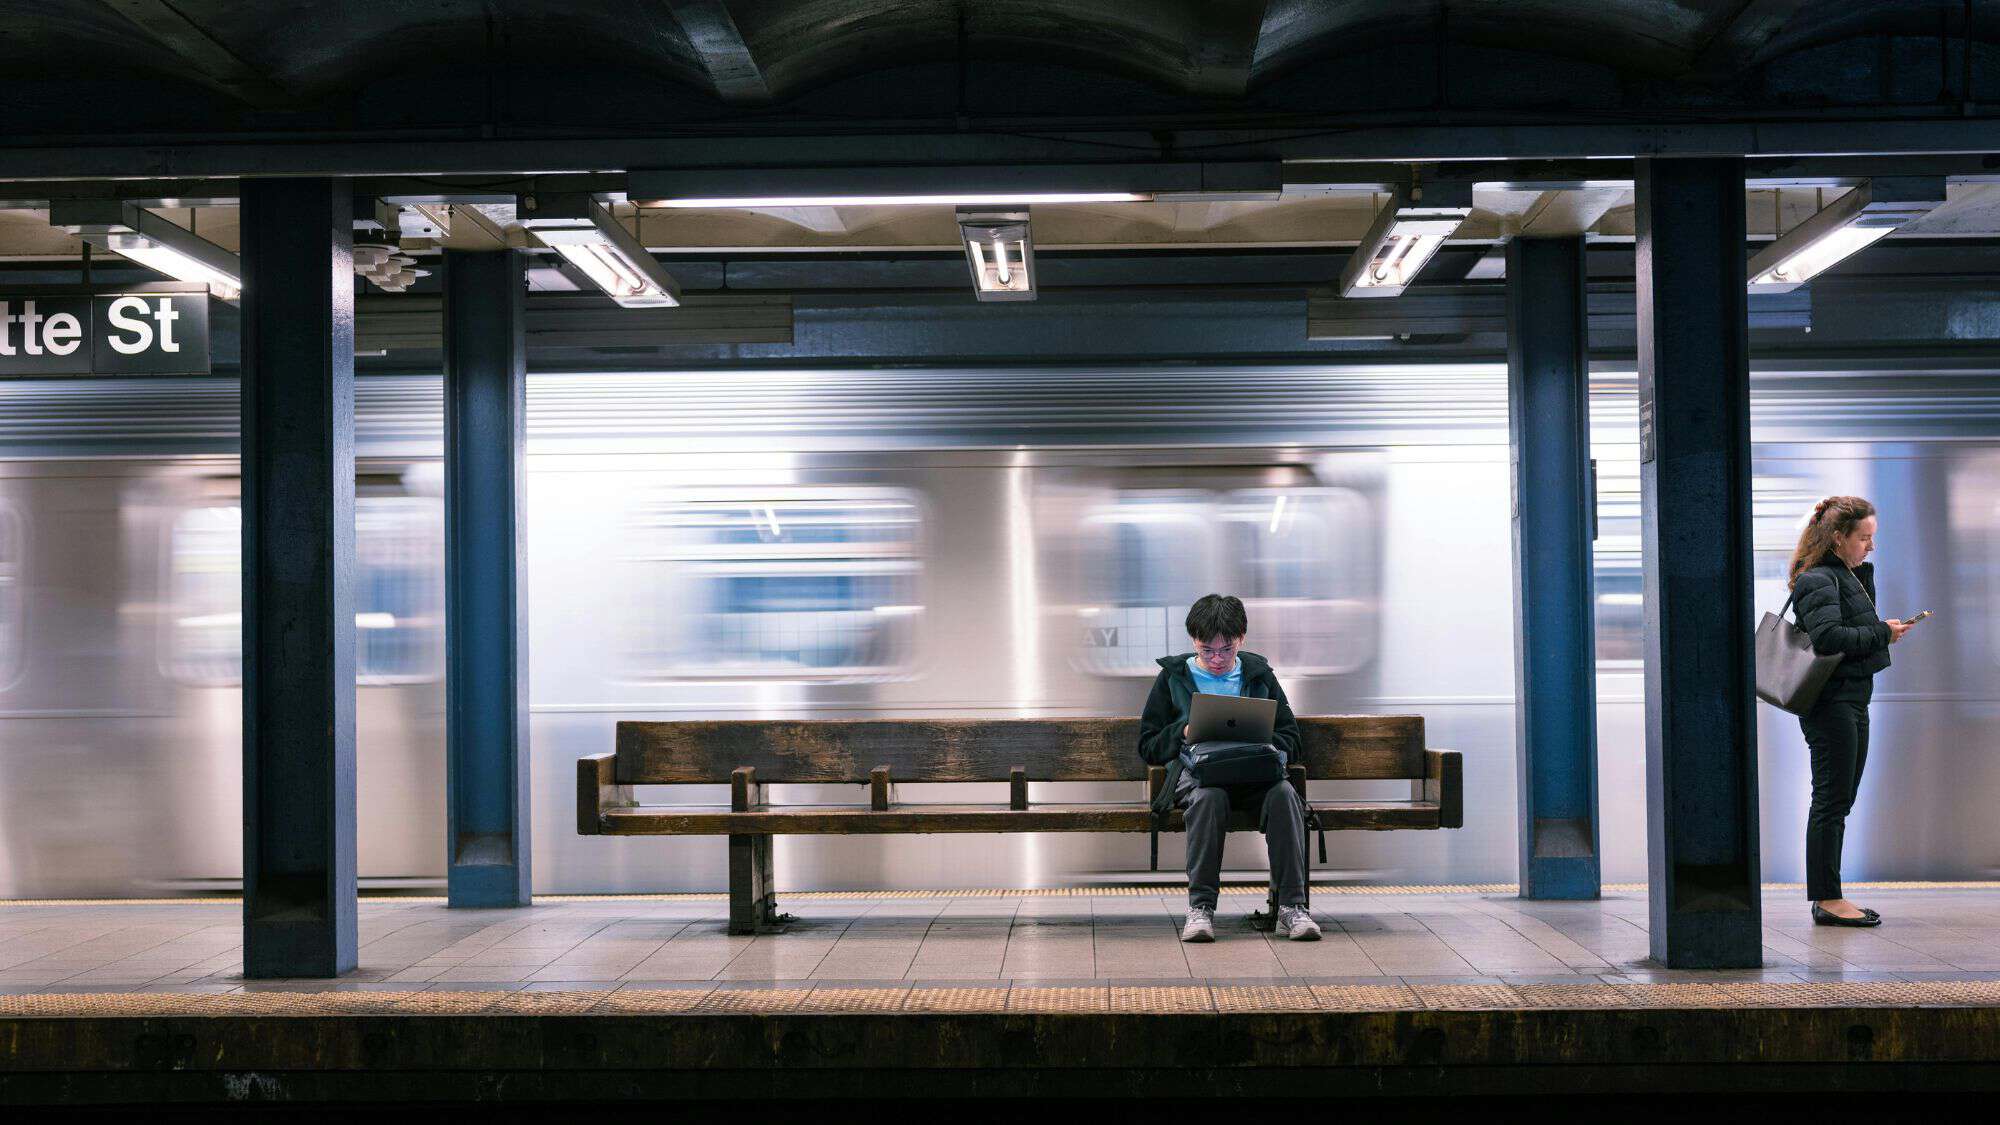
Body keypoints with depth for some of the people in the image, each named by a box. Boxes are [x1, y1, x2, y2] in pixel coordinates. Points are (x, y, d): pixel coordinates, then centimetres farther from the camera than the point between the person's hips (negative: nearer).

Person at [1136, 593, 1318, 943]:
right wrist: (1183, 733, -8)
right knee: (1209, 796, -38)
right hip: (1194, 772, -2)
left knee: (1283, 793, -33)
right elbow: (1148, 746, 10)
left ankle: (1291, 905, -34)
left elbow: (1289, 738, 16)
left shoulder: (1258, 674, 17)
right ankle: (1200, 906, -37)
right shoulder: (1173, 677, 12)